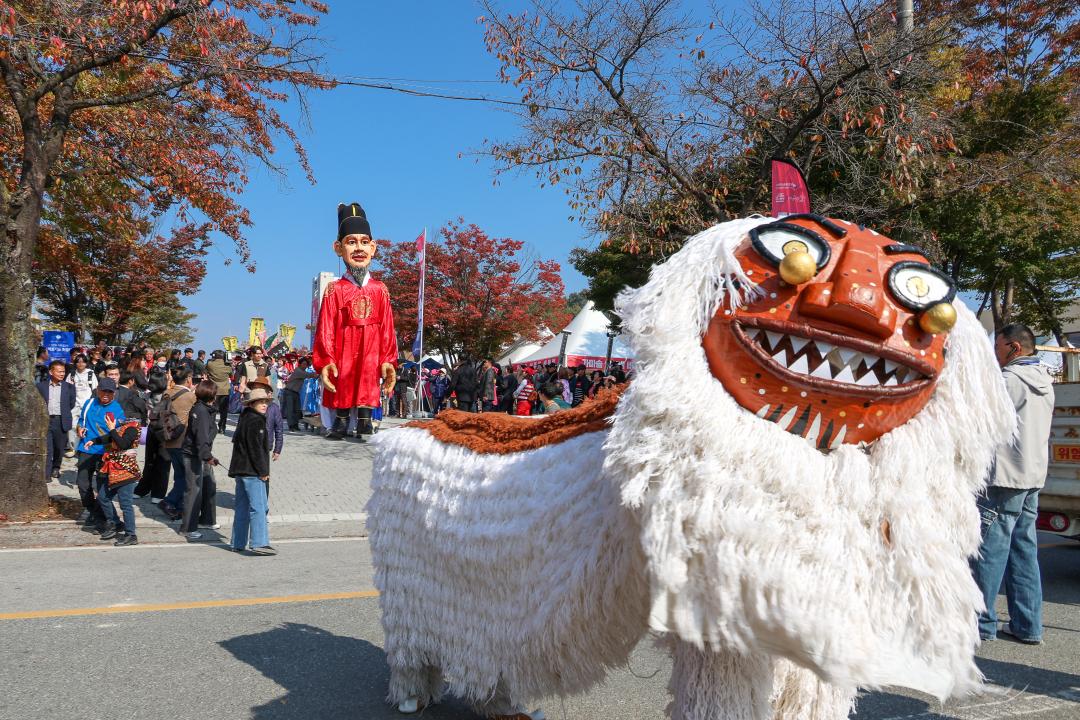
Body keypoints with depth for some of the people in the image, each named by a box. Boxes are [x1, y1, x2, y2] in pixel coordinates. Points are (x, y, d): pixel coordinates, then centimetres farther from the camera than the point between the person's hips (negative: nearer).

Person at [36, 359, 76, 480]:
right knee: (46, 449, -4)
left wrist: (63, 413, 7)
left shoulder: (69, 387, 3)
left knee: (59, 448, 12)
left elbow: (71, 404, 9)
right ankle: (46, 474, -1)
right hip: (45, 421, -1)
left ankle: (56, 468, 33)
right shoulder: (41, 386, 4)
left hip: (61, 421, 1)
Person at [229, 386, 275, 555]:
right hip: (252, 471, -10)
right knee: (258, 508, -10)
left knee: (242, 507, 14)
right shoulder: (256, 421, -13)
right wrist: (263, 471, -14)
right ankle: (259, 543, -13)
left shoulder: (244, 419, 18)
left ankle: (238, 543, 19)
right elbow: (255, 449, -18)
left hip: (240, 470, 10)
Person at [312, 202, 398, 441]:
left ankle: (364, 420, 10)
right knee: (341, 385, 6)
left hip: (370, 352, 1)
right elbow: (325, 329, -3)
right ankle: (341, 421, 19)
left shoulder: (380, 290, 5)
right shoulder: (335, 290, 0)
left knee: (368, 382, 1)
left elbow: (387, 329, 3)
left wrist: (388, 361, -3)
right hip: (343, 352, -1)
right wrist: (325, 362, -12)